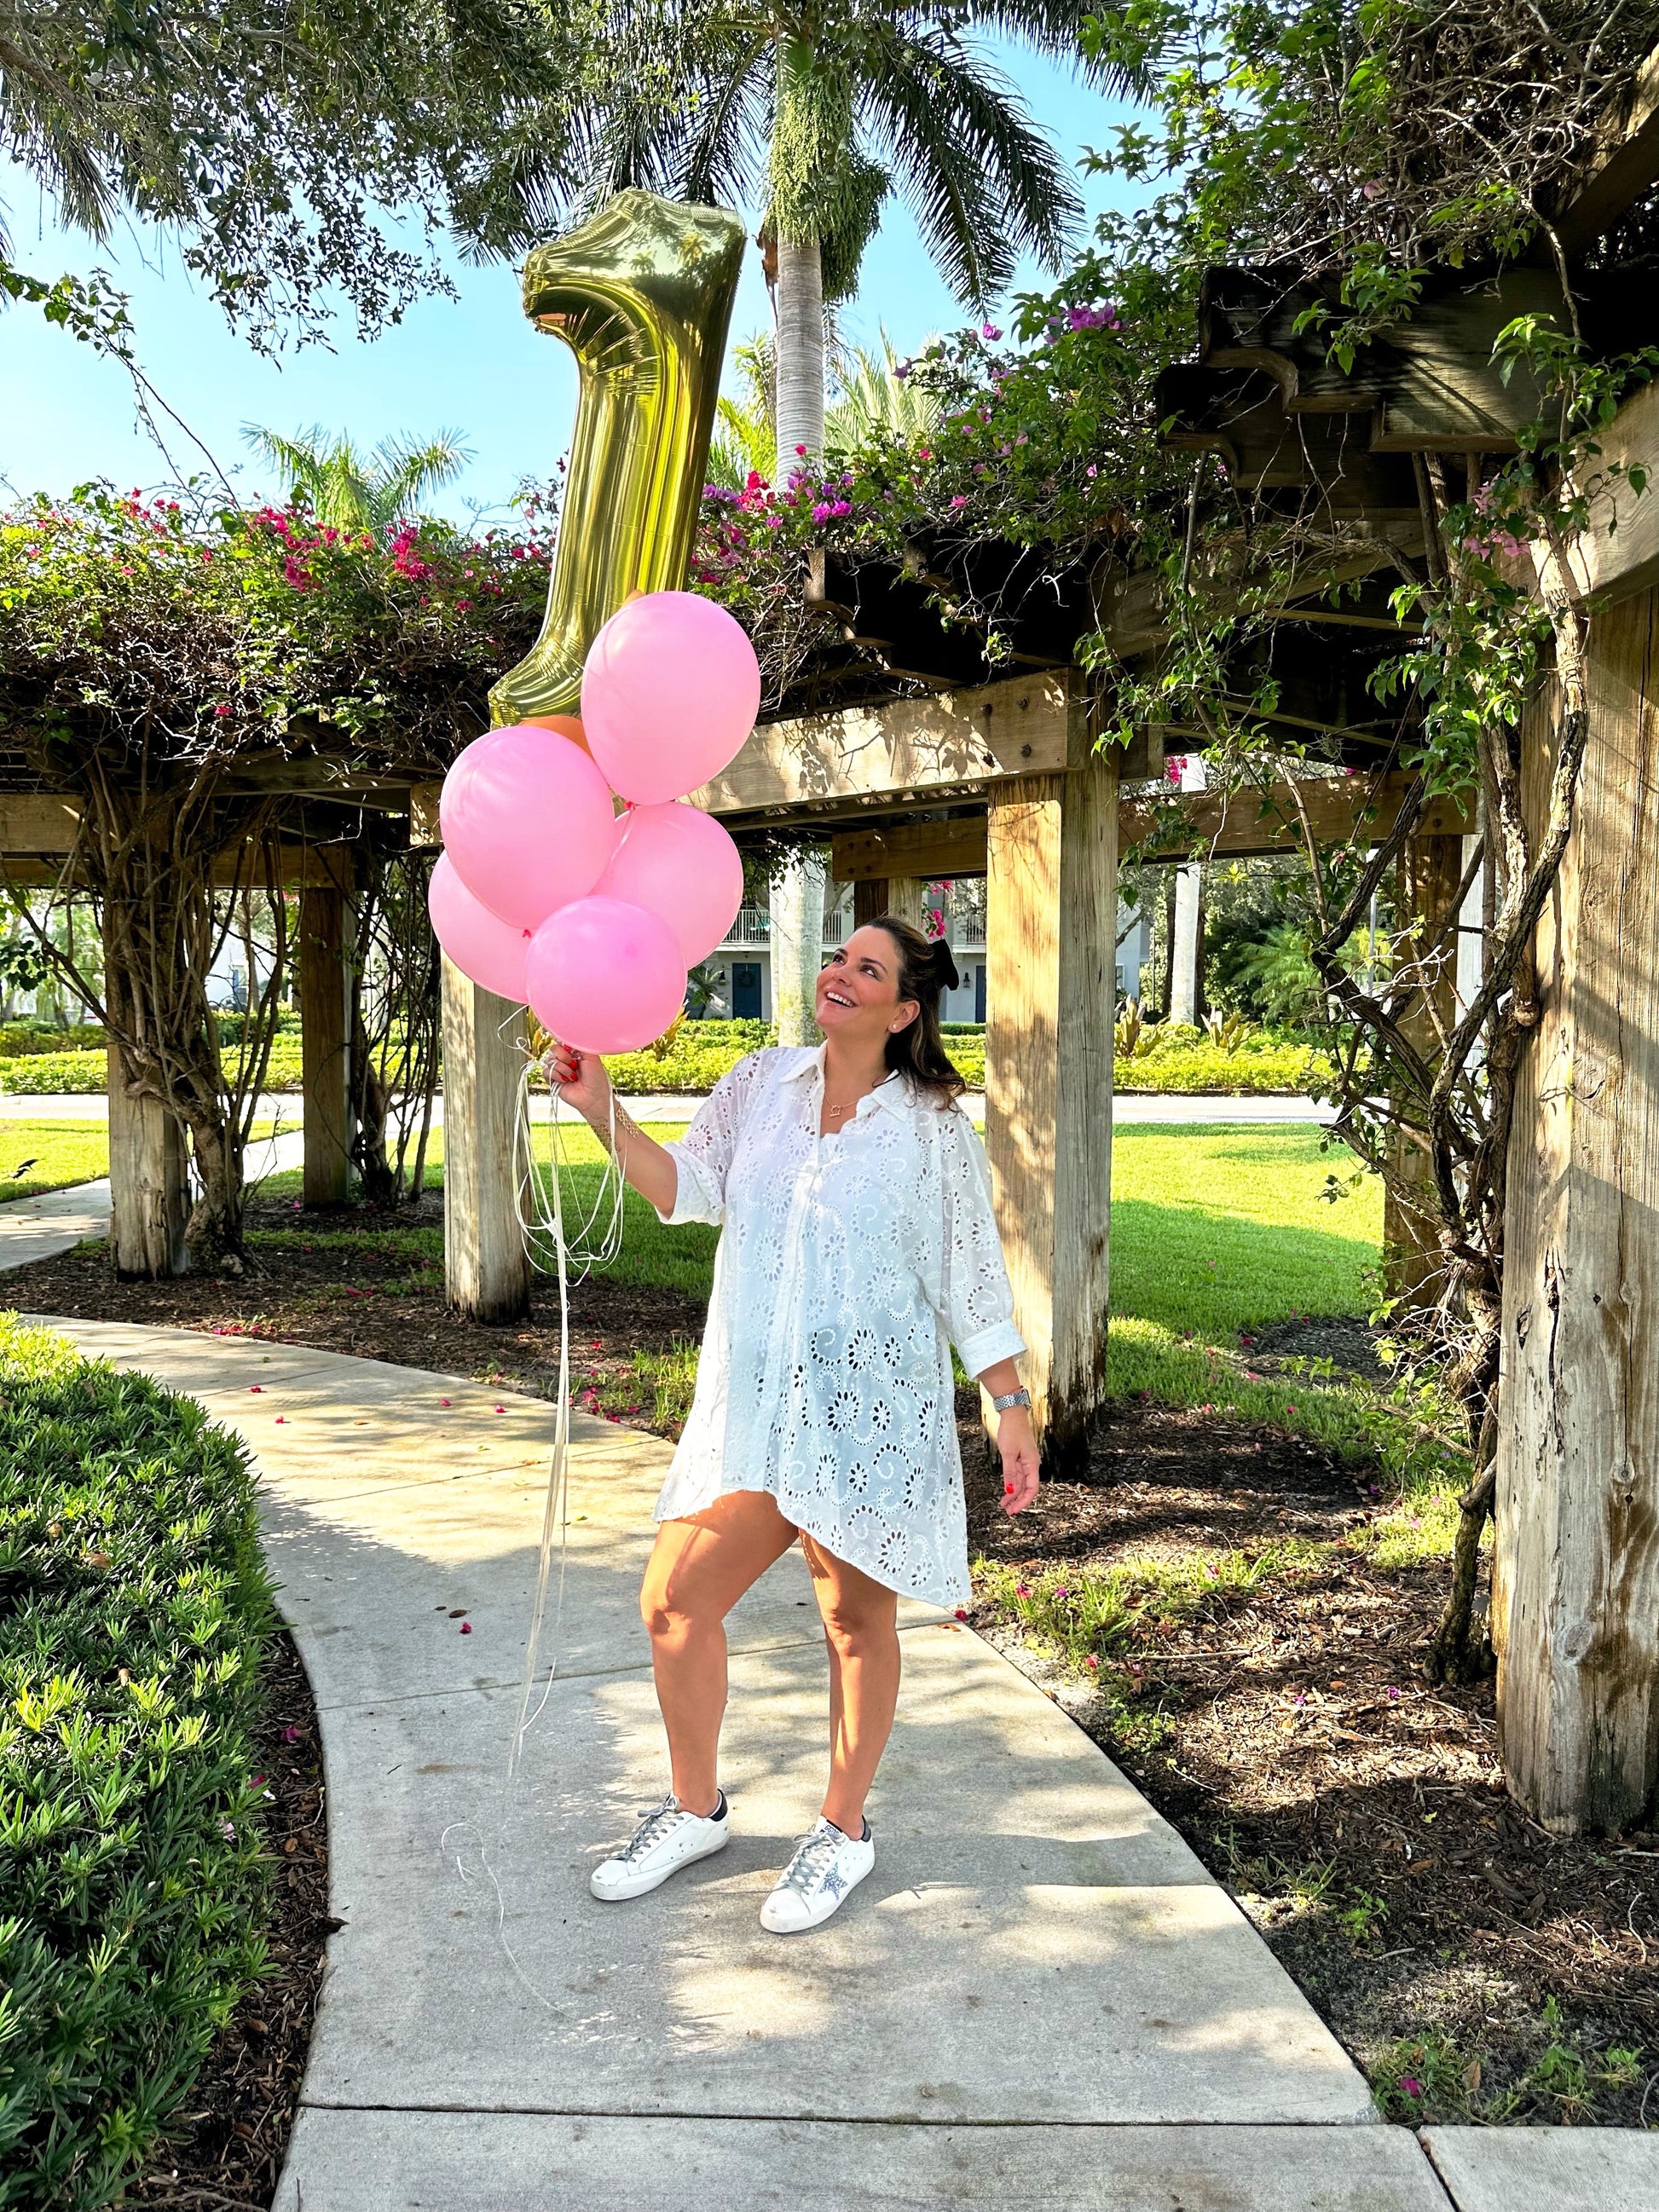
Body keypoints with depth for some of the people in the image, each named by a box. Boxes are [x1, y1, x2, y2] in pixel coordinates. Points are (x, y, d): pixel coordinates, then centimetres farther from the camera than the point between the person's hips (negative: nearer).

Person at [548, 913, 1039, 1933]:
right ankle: (695, 1809, 29)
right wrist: (602, 1109, -10)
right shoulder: (765, 1081, 5)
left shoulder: (933, 1127, -5)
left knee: (857, 1619, 9)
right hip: (754, 1399, 4)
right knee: (675, 1600, 5)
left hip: (873, 1408, -4)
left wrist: (1014, 1406, -2)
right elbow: (687, 1189, 2)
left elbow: (972, 1276, -2)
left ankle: (843, 1832, 31)